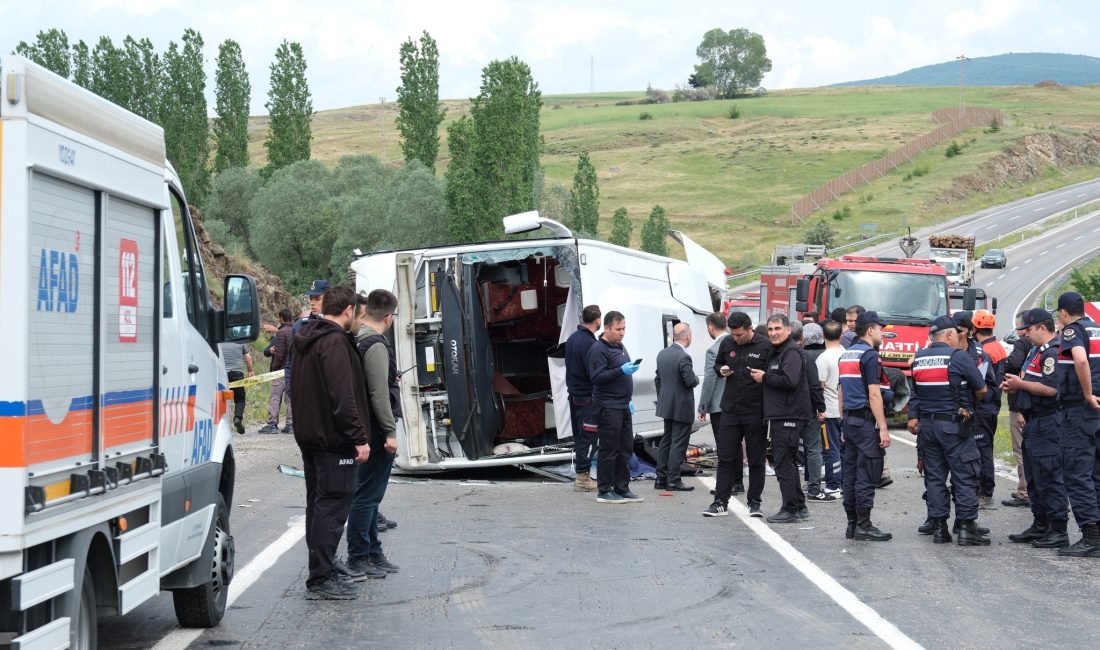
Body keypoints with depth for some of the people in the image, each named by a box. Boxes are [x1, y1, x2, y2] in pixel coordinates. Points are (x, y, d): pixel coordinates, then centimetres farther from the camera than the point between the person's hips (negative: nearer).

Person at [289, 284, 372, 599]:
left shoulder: (303, 339, 14)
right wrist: (359, 437, -20)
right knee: (333, 505, -7)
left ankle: (325, 561, 32)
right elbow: (343, 397, -23)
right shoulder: (335, 342, -18)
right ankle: (321, 579, -6)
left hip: (308, 434, 10)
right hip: (333, 439, -10)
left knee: (318, 501, 19)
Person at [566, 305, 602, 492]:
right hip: (587, 397, -9)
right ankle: (582, 478, -3)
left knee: (579, 436, 15)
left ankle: (581, 475, 21)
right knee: (588, 437, -4)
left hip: (574, 394, 9)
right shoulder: (588, 343, -19)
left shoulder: (572, 338, 10)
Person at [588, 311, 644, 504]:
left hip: (623, 407, 9)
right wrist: (620, 371, -26)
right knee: (609, 450, -6)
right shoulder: (598, 349, -11)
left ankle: (622, 488, 18)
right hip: (608, 408, -9)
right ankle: (604, 491, 0)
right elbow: (597, 377, -20)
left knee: (626, 449, 10)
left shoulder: (620, 347, 18)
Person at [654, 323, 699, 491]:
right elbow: (691, 381, -21)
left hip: (666, 406, 8)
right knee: (678, 444, -2)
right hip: (682, 408, -8)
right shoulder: (683, 357, -20)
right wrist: (697, 378, 1)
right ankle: (673, 481, 0)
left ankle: (661, 478, 19)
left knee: (666, 441, 16)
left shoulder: (662, 354, 6)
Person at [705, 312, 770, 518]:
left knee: (756, 460, 6)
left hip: (756, 413, -3)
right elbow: (717, 364, 21)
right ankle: (721, 502, 7)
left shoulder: (766, 346, -8)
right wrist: (721, 370, -1)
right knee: (725, 458, 3)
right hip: (730, 410, 3)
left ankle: (754, 502, 16)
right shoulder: (727, 344, 6)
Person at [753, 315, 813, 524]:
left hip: (789, 416, -11)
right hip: (779, 415, 11)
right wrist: (763, 377, 8)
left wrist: (764, 377, -13)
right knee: (787, 462, 15)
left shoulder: (791, 352, -12)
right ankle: (800, 507, 23)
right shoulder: (776, 352, 20)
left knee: (784, 463, -8)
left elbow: (789, 381, -24)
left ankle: (790, 510, -4)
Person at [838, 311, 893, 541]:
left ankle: (852, 524, 13)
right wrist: (883, 428, -17)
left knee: (850, 473, 9)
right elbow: (874, 395, -17)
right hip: (867, 422, -9)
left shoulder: (846, 355, 16)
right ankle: (864, 526, -4)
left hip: (850, 419, 9)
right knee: (867, 476, -6)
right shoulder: (870, 354, -12)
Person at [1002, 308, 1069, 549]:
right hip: (1033, 423, 11)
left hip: (1046, 424, -11)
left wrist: (1020, 384, -13)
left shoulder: (1053, 353, -15)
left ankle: (1058, 530, -4)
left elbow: (1050, 388, -25)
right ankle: (1040, 526, 24)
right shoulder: (1035, 351, 18)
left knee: (1049, 477, -8)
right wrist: (1015, 387, 9)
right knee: (1035, 477, 15)